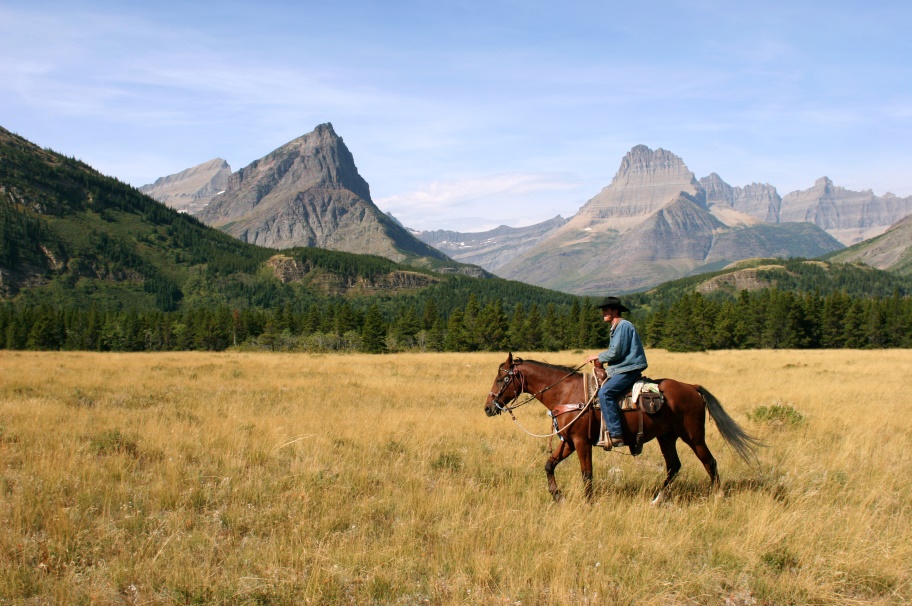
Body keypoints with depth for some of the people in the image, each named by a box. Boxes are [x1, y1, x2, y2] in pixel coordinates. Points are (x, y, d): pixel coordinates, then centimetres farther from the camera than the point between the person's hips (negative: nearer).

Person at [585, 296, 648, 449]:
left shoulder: (623, 326, -11)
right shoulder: (616, 327, 22)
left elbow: (616, 352, -18)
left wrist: (599, 357, -3)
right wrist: (602, 360, 7)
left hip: (629, 370, -11)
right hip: (621, 370, 11)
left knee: (605, 393, -26)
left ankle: (616, 435, -28)